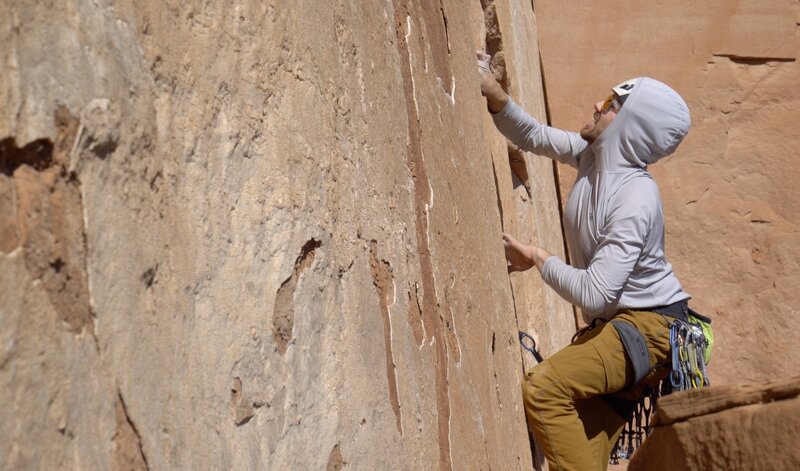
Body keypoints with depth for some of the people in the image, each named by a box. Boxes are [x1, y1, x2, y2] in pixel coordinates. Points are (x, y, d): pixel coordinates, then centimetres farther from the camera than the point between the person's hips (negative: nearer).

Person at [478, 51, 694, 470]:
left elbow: (593, 293, -28)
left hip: (649, 327, -9)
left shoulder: (635, 201, -25)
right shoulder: (592, 154, 0)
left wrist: (536, 258, -12)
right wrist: (494, 94, -2)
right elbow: (533, 136, 15)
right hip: (613, 325, 9)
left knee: (542, 388, -27)